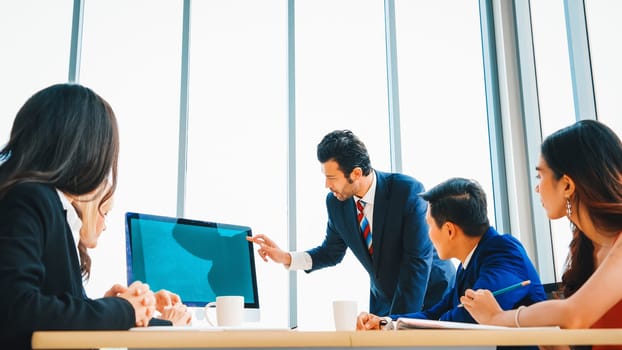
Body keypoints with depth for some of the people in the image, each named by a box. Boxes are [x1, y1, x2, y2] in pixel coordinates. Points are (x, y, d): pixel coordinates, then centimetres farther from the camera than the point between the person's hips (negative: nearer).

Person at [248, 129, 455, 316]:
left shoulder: (408, 191, -23)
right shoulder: (336, 202, -9)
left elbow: (417, 260, -23)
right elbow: (332, 253, 6)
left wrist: (398, 320, -24)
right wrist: (286, 258, -9)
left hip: (432, 295, -4)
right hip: (384, 300, 4)